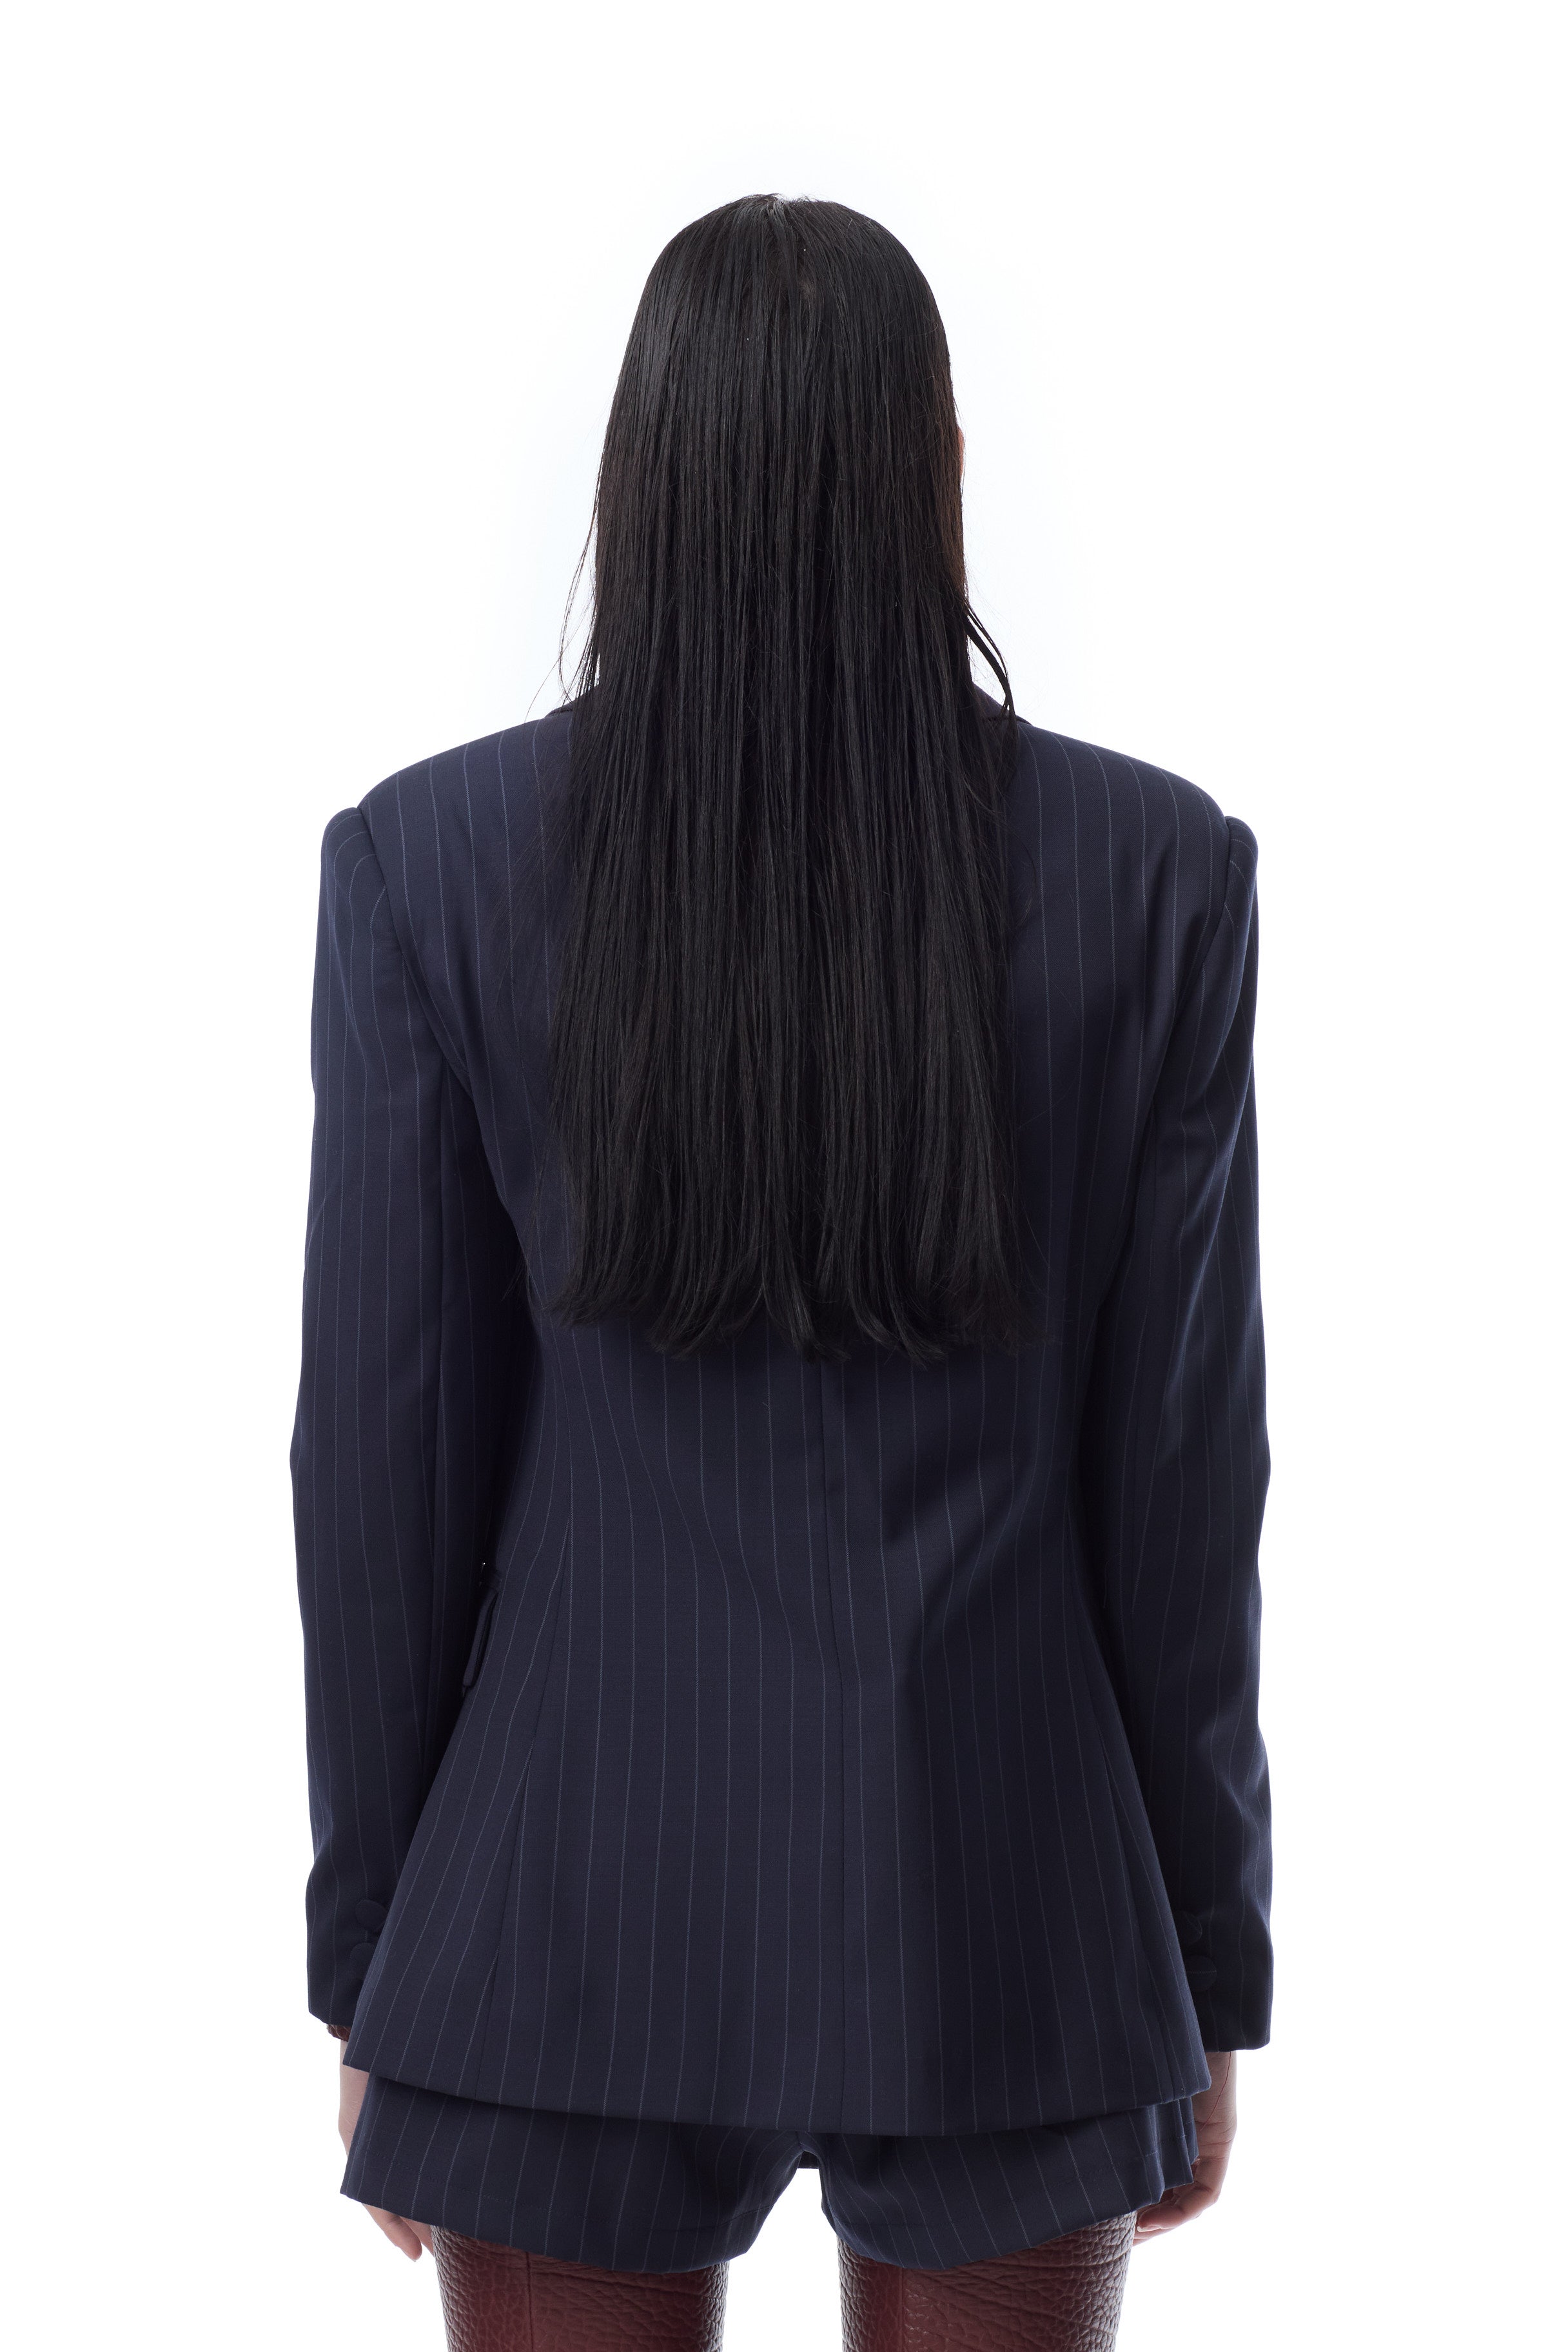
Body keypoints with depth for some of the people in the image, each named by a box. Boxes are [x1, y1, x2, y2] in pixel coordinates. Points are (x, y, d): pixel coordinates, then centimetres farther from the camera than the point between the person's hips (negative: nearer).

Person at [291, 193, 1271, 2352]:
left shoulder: (428, 857, -9)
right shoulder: (1161, 872, -8)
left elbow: (386, 1449, -6)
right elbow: (1182, 1464, -5)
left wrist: (370, 1958, 5)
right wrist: (1211, 1966, 6)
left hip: (585, 1886, 0)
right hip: (1002, 1914, 1)